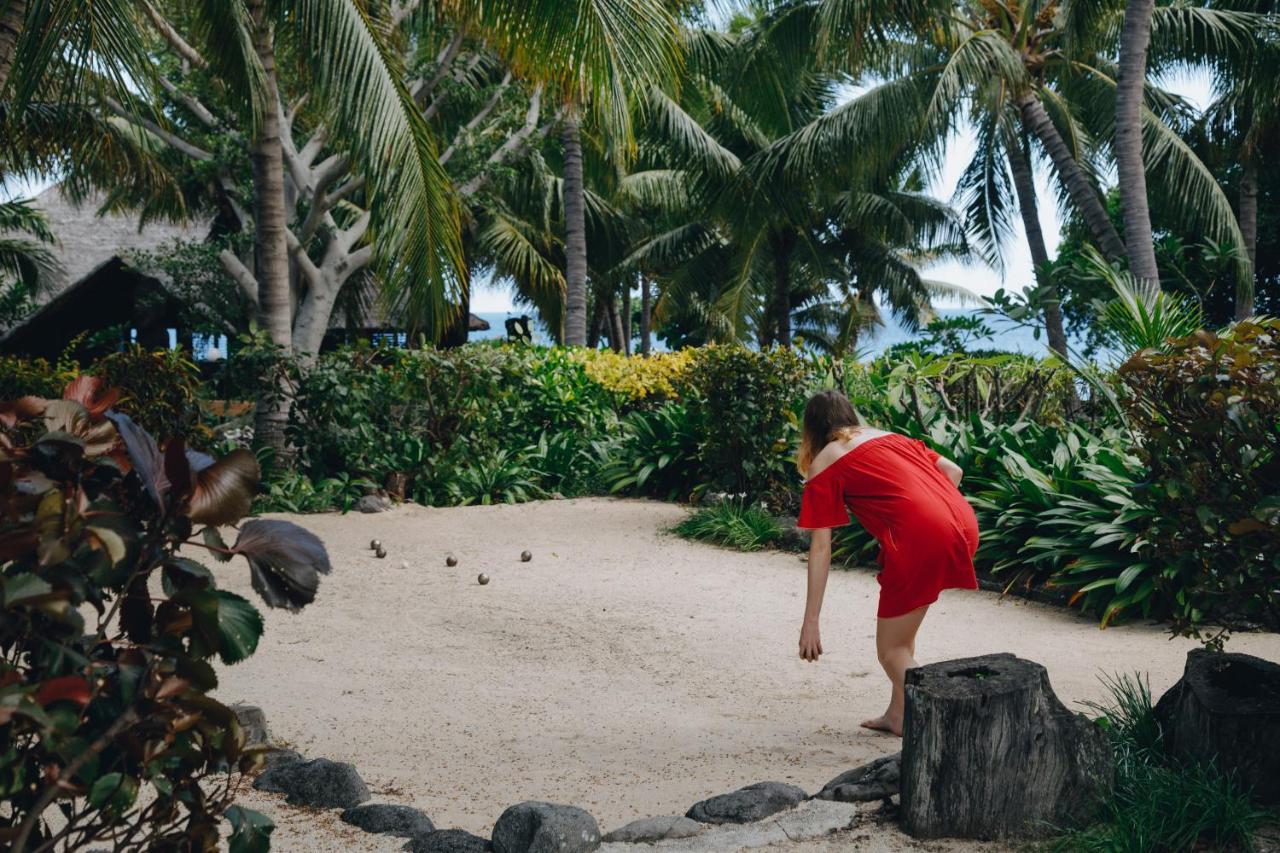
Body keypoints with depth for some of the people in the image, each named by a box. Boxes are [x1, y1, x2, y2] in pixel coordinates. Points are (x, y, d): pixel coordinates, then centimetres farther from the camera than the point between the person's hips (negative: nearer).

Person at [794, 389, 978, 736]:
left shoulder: (823, 465, 9)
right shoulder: (890, 436, 27)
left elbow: (820, 548, 3)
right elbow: (953, 471, 20)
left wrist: (810, 622, 3)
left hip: (920, 542, -7)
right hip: (964, 525, 7)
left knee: (891, 651, 8)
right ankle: (898, 715, 30)